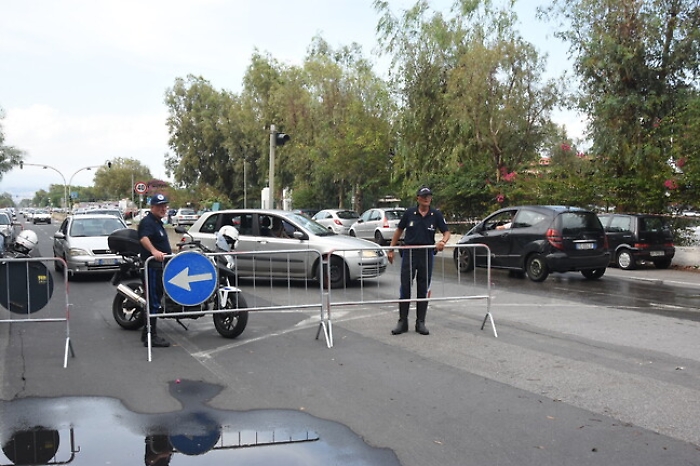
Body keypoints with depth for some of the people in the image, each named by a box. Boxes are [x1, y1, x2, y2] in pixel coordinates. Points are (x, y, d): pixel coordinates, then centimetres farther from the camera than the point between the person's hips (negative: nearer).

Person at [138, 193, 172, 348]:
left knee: (155, 300, 15)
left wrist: (170, 253, 42)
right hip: (153, 266, -10)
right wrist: (154, 251, -49)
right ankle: (151, 336, -5)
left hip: (161, 266, 10)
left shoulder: (158, 222, 19)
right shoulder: (147, 221, -12)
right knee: (154, 301, -9)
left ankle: (147, 333, 24)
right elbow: (144, 238, -33)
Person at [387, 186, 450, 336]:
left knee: (423, 290, 8)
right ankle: (402, 322, 9)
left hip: (427, 255, 1)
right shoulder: (409, 213, -1)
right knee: (405, 288, 0)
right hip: (409, 253, -1)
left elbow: (446, 232, 3)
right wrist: (391, 249, 6)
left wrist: (443, 241, -19)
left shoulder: (436, 215, -1)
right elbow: (399, 230, 8)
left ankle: (420, 322, 16)